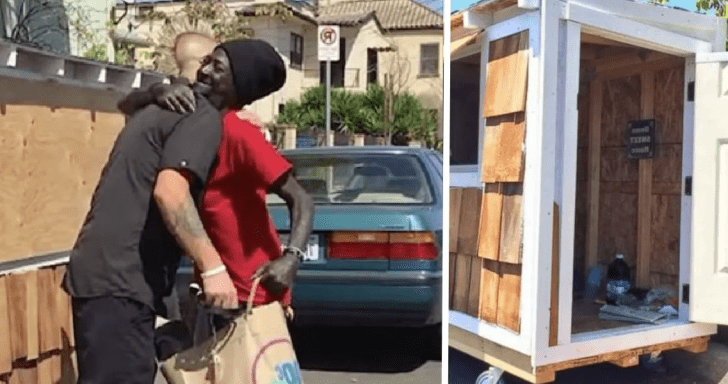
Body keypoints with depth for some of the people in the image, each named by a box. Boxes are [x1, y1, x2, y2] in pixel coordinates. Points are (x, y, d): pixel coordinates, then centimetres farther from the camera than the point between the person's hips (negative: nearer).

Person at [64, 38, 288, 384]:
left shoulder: (165, 107, 16)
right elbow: (169, 191, -26)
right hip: (119, 278, -10)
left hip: (103, 270, 10)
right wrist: (213, 268, -26)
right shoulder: (204, 119, -12)